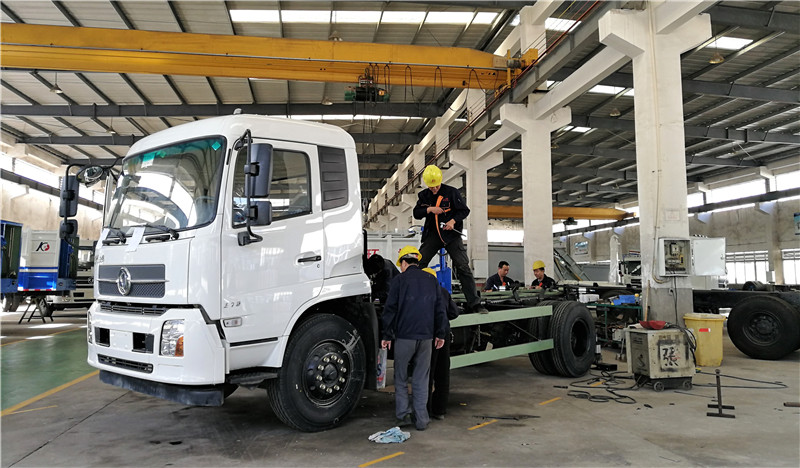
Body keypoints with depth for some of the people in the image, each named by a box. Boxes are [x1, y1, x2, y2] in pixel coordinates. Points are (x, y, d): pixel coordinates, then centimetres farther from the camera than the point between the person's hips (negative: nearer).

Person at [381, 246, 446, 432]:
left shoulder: (399, 280, -2)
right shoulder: (431, 280, 10)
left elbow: (390, 310, -4)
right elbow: (440, 309, 12)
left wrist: (387, 336, 2)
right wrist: (440, 334, 18)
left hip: (404, 336, -3)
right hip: (426, 336, 3)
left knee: (401, 378, 10)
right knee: (421, 379, 9)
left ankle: (403, 415, 11)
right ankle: (421, 419, 10)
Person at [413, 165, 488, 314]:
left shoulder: (451, 192, -2)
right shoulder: (423, 195, 9)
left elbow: (464, 210, -1)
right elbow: (416, 213, 6)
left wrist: (453, 221, -17)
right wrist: (429, 209, -11)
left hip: (451, 235, -3)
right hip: (432, 235, 4)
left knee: (463, 267, -10)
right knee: (418, 264, -2)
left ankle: (474, 303, -8)